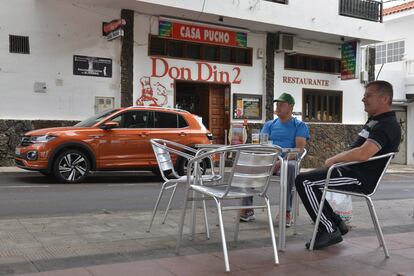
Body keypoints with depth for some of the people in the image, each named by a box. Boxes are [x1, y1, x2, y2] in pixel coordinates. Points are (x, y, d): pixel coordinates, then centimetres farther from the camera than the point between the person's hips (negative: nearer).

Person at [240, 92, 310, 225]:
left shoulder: (299, 126, 10)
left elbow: (300, 149, -5)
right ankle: (248, 209, -22)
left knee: (290, 166, -40)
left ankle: (287, 211, -31)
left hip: (287, 160, -3)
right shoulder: (269, 124, 22)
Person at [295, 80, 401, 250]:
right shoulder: (375, 121, 18)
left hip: (361, 178, -11)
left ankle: (330, 231, -6)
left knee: (304, 182, -16)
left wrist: (334, 159, -17)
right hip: (352, 171, 11)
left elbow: (363, 153, -31)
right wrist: (335, 160, 8)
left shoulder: (388, 125, -17)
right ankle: (336, 224, 16)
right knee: (306, 180, 15)